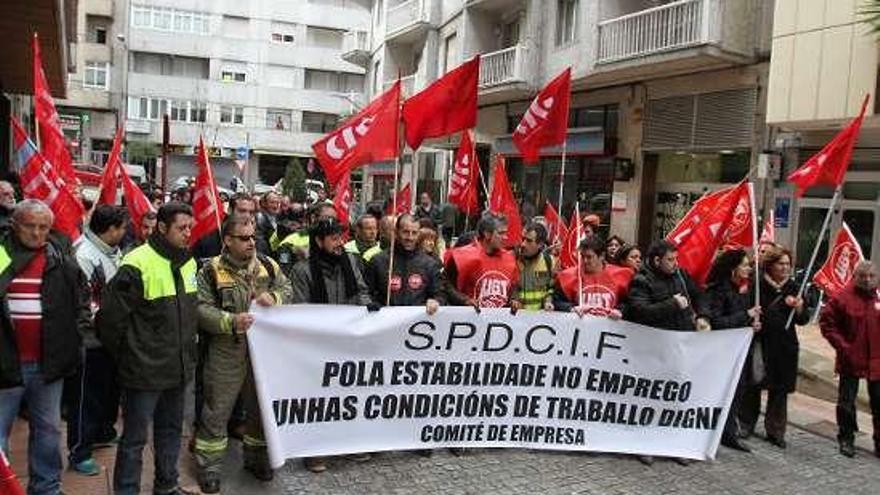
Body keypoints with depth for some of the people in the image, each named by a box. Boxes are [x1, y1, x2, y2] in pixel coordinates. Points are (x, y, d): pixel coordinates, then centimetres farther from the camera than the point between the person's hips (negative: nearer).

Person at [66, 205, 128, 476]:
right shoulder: (83, 255, -22)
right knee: (85, 397, 4)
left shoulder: (113, 251, 5)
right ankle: (79, 452, 18)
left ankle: (103, 431, 42)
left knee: (109, 388, 23)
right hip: (90, 341, -9)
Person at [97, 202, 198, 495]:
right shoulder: (138, 265, -18)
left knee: (171, 430, 20)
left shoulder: (188, 263, 6)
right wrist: (124, 356, -4)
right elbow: (110, 317, -16)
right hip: (145, 370, -7)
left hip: (178, 368, 7)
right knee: (135, 438, 6)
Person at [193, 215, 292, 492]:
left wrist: (273, 297, -10)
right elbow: (201, 309, -13)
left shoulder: (267, 265, 4)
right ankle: (209, 467, 21)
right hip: (226, 354, -4)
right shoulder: (211, 272, -9)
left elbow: (287, 288, 11)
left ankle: (255, 457, 35)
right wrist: (230, 321, -26)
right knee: (217, 412, 5)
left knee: (261, 407, 16)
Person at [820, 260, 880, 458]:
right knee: (847, 403, 8)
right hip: (851, 361, -2)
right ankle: (846, 440, 22)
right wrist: (842, 346, -11)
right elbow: (827, 323, -5)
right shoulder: (842, 298, -9)